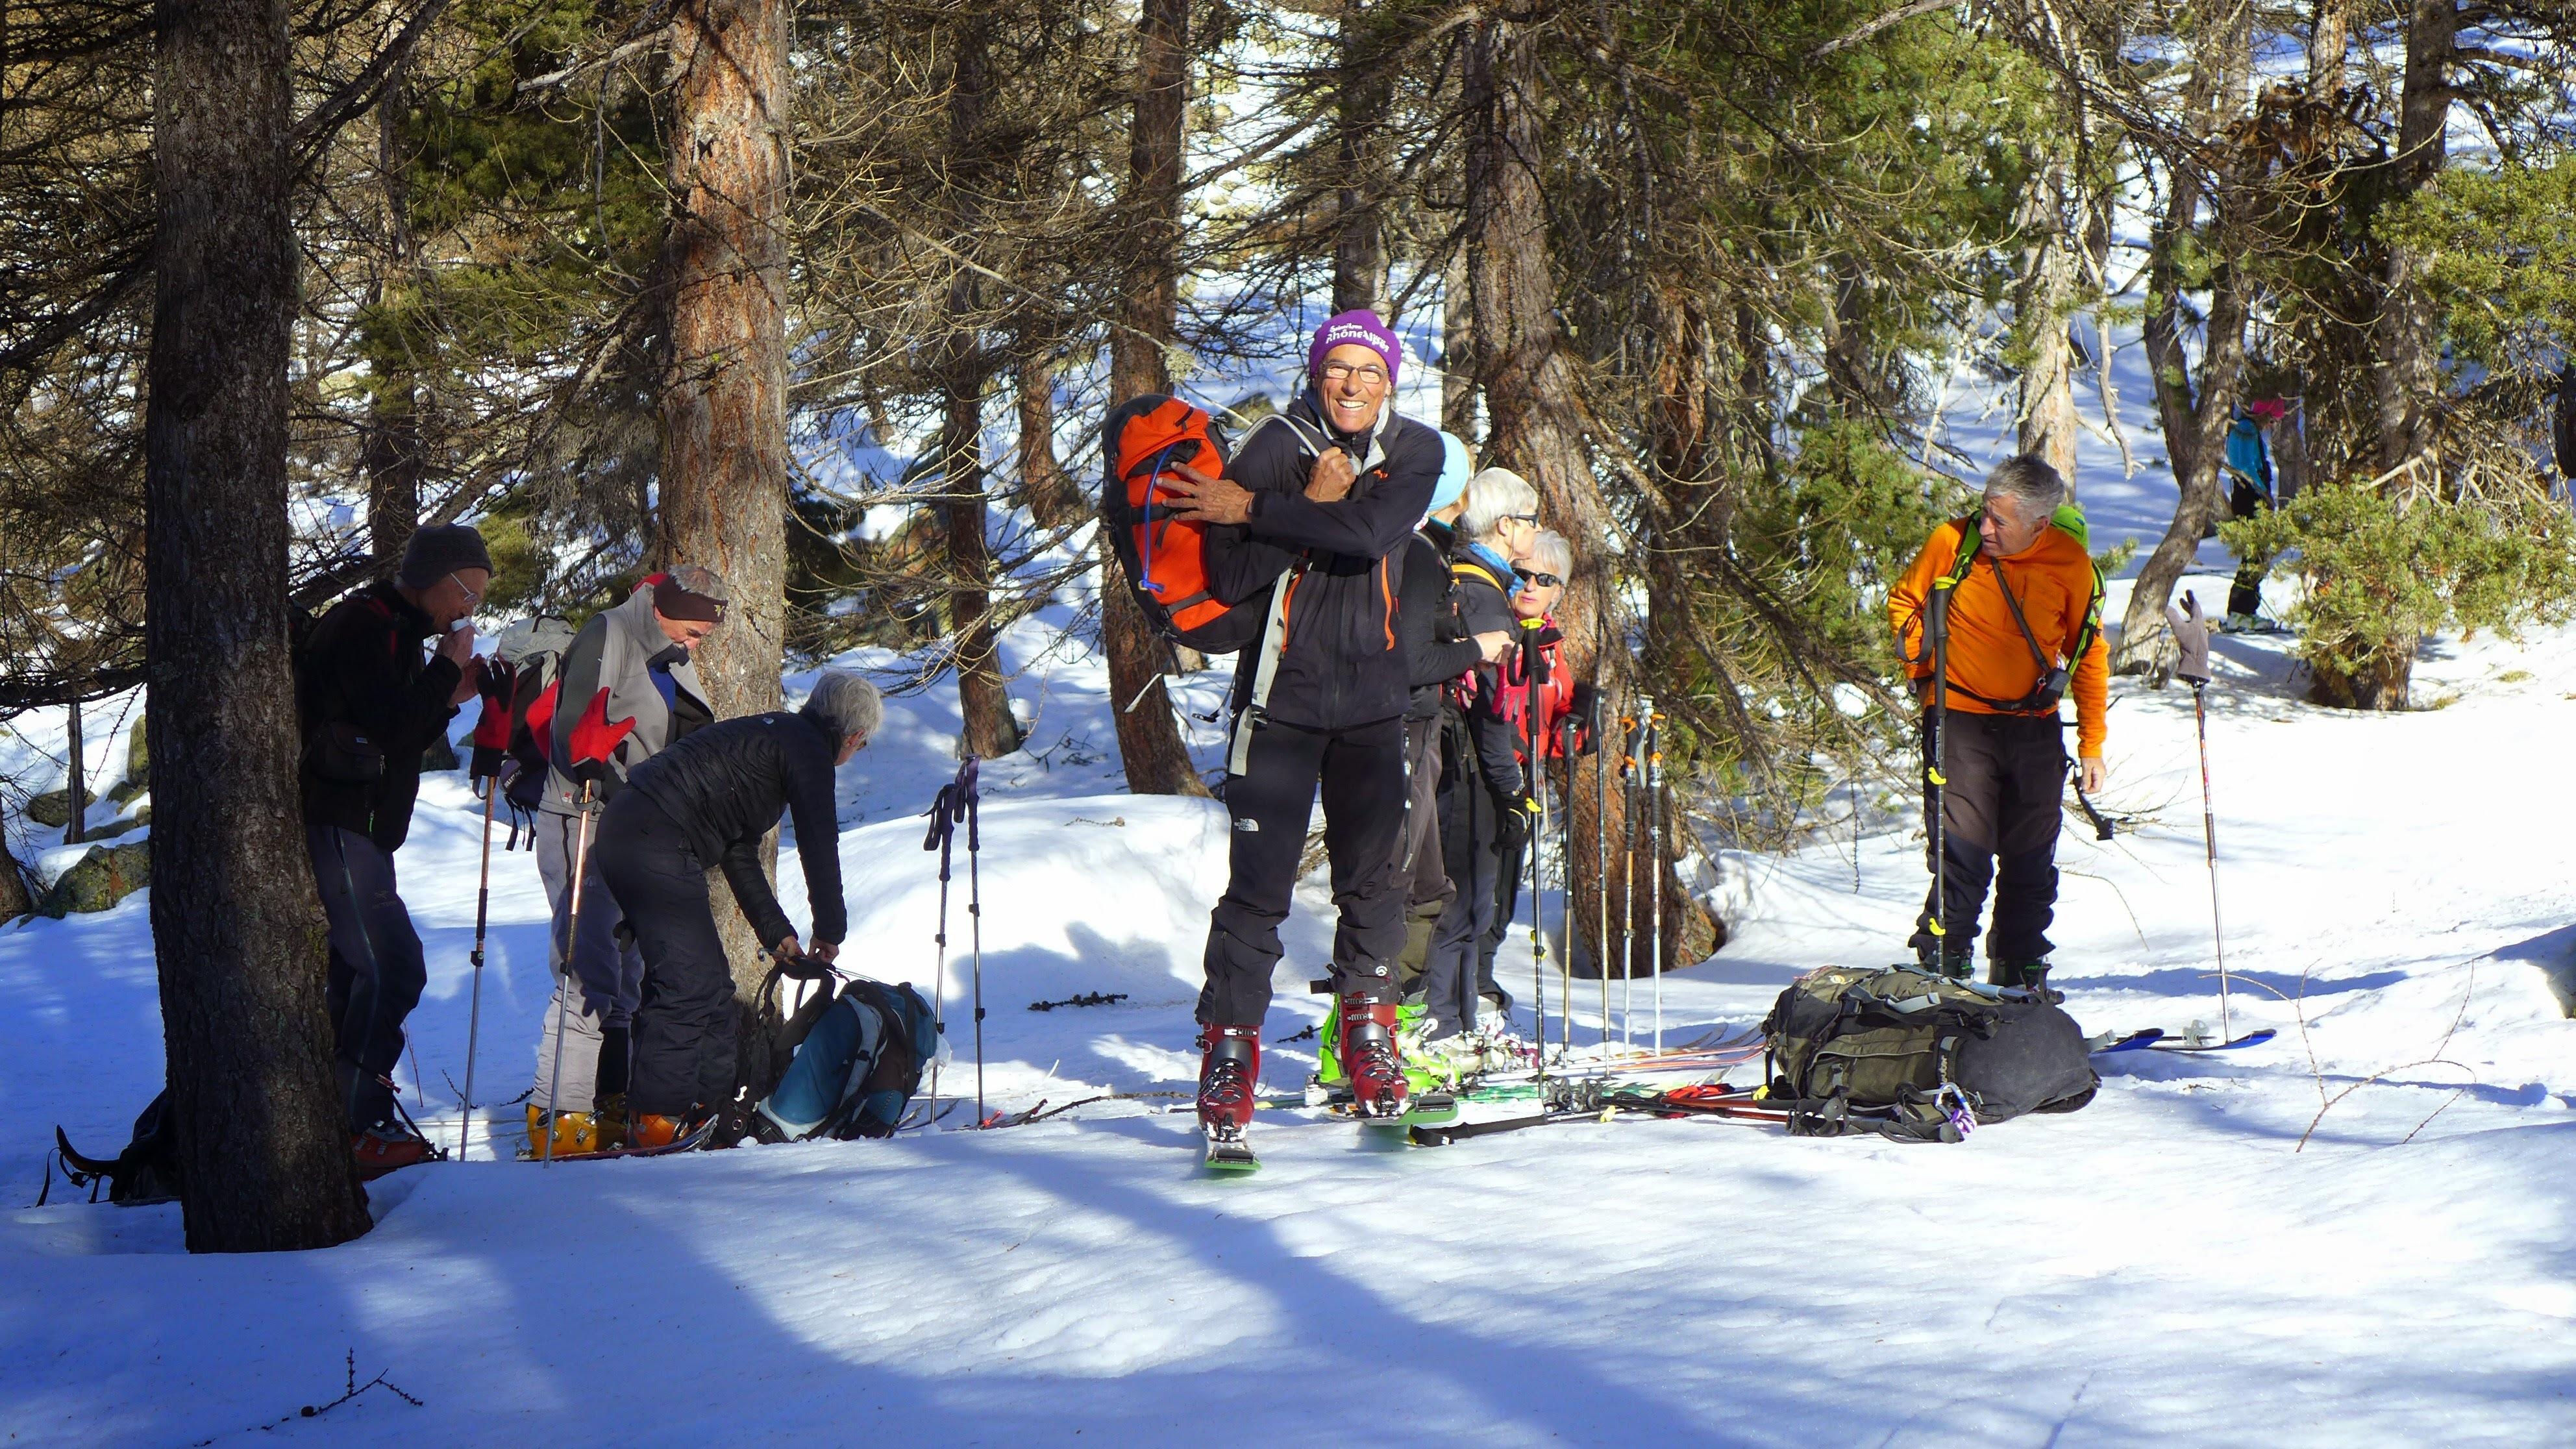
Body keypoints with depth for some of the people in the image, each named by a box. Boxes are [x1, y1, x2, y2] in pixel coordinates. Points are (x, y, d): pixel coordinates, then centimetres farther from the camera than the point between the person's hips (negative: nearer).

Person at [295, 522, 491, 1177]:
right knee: (392, 968, -14)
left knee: (354, 968, 14)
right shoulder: (364, 626, -13)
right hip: (335, 827, -11)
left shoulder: (394, 631, 19)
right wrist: (447, 668, -12)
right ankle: (360, 1128, -14)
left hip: (355, 832, 11)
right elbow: (392, 731, -22)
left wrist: (450, 698, 8)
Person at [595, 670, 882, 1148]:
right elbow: (819, 845, -2)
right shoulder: (808, 750, 0)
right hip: (659, 846, -10)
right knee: (691, 983, -10)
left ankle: (711, 1105, 20)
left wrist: (777, 933, 32)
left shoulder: (766, 734, 29)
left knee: (707, 982, 15)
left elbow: (739, 852, 32)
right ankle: (657, 1120, -11)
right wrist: (830, 931, 10)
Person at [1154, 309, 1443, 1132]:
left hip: (1373, 699, 3)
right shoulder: (1275, 449, -6)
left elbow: (1372, 533, -20)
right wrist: (1309, 508, -20)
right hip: (1282, 695, -2)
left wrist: (1255, 509, -18)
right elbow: (1231, 576, -14)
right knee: (1259, 884, -6)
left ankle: (1368, 1039, 20)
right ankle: (1229, 1048, -1)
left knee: (1370, 877, 7)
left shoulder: (1416, 453, 1)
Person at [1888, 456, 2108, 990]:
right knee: (1963, 856, -12)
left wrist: (2092, 745, 6)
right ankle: (1942, 974, -4)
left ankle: (2021, 981, 25)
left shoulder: (2070, 563, -6)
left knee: (2031, 864, 11)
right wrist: (1922, 666, -5)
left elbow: (2089, 654, 5)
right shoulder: (1953, 544, -10)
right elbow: (1904, 601, 8)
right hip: (1960, 720, -2)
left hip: (2035, 729, 2)